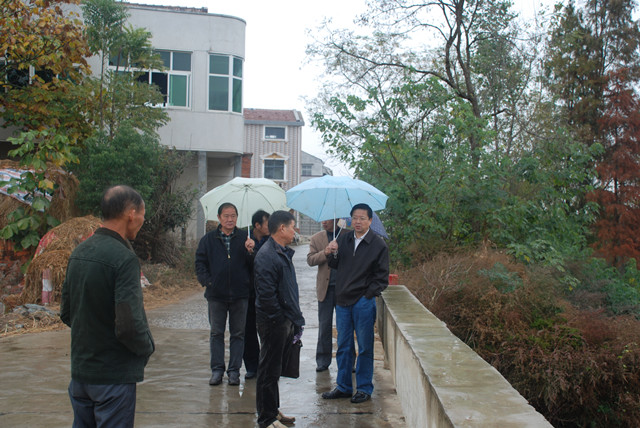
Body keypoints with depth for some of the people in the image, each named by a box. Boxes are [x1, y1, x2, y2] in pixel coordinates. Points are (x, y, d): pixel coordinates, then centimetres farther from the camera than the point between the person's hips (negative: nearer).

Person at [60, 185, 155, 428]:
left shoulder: (78, 252, 5)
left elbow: (66, 314, 12)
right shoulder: (124, 258, -21)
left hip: (80, 369, 8)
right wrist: (147, 347, -7)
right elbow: (129, 325, -26)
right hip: (114, 375, -8)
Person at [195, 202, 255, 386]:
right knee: (216, 333, 8)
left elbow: (254, 265, -1)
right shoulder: (208, 239, 5)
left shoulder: (245, 238, 3)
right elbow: (200, 262, 6)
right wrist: (207, 281, -6)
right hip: (216, 294, 1)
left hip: (240, 294, -1)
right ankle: (217, 369, 17)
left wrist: (250, 252, -20)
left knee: (238, 333, 6)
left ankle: (234, 370, 15)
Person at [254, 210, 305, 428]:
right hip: (273, 322, -10)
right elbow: (266, 295, -24)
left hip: (283, 321, 10)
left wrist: (295, 318, 15)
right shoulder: (267, 256, -19)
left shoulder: (283, 253, 14)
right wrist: (281, 319, -18)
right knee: (269, 370, 1)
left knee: (274, 369, 20)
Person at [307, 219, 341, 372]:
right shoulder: (316, 238, 7)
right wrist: (325, 253, -18)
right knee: (324, 325, 5)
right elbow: (310, 260, -3)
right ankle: (323, 361, 15)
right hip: (325, 288, 1)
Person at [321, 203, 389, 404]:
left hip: (364, 302, -4)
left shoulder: (379, 244, -4)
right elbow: (335, 265, 15)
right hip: (343, 300, 4)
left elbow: (382, 276, -3)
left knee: (364, 347, 4)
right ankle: (343, 387, 23)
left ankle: (364, 388, 16)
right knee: (343, 346, 11)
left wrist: (369, 295, -10)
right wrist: (332, 254, -5)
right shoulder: (343, 240, 9)